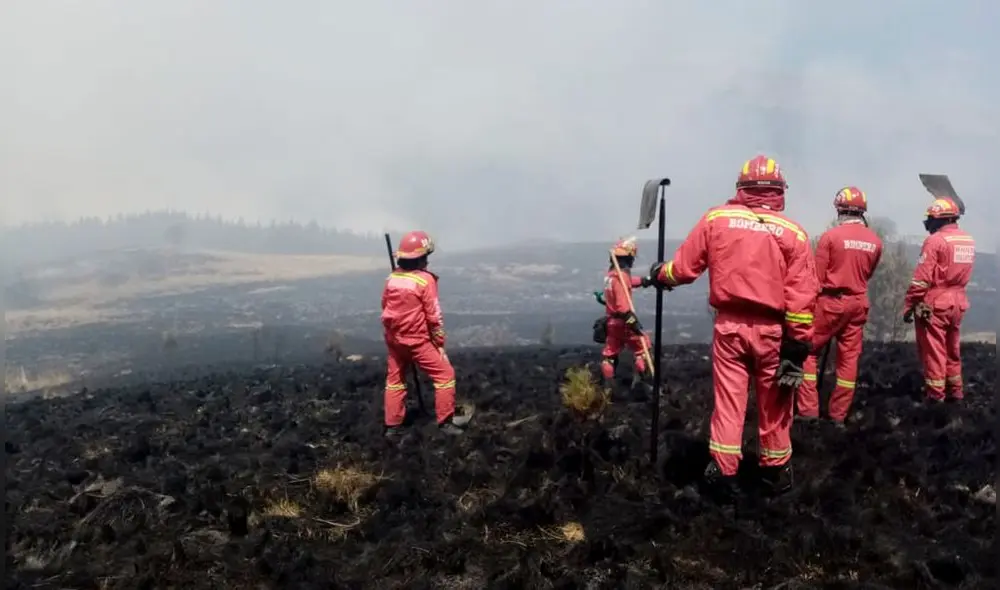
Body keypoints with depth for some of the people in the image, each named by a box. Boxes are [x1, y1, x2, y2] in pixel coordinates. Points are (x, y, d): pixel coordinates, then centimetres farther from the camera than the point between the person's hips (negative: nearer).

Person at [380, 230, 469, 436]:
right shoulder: (425, 279, -17)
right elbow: (434, 315, -14)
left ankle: (392, 425, 24)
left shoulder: (392, 278, 1)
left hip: (394, 338, 7)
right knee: (445, 374, 5)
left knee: (395, 379, 19)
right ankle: (446, 421, 7)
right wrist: (440, 342, -4)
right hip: (417, 340, -6)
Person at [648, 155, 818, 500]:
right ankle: (775, 472, 26)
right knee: (773, 405, 13)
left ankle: (723, 475, 7)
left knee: (728, 400, 6)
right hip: (772, 329, 0)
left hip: (729, 325, 1)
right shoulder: (793, 232, -3)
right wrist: (798, 345, -4)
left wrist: (661, 275, 24)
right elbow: (802, 296, -7)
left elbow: (684, 266, 3)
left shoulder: (716, 218, -1)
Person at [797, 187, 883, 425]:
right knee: (849, 357, 9)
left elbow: (817, 276, -10)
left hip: (830, 301, -4)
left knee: (808, 351, 6)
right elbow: (868, 274, 14)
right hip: (858, 303, 4)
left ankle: (808, 409, 3)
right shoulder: (875, 241, 0)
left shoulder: (830, 236, -13)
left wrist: (811, 302, 3)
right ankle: (839, 414, 14)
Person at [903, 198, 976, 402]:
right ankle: (955, 390, 27)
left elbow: (921, 278, -17)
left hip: (934, 304, -7)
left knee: (933, 351, 0)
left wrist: (908, 306, -13)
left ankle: (935, 395, 3)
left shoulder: (936, 240, -16)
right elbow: (962, 273, 14)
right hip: (958, 302, 7)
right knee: (952, 349, 18)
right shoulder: (968, 240, 8)